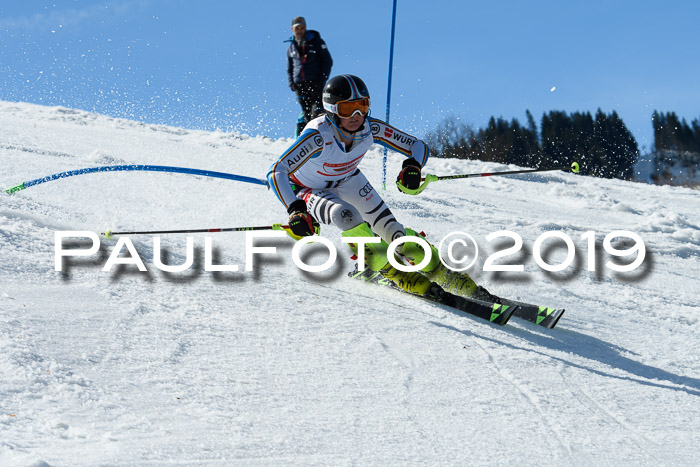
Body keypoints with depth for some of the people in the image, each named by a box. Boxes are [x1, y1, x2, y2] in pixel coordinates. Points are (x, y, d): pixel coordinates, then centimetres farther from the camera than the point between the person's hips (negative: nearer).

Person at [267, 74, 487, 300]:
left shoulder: (371, 129, -25)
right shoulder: (319, 136, -38)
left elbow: (418, 146, -14)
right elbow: (276, 173, -42)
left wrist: (413, 166, -37)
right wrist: (295, 210, -55)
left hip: (347, 180, 4)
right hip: (307, 189, -4)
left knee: (389, 228, -9)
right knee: (346, 215, -33)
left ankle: (443, 274, 3)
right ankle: (395, 272, -22)